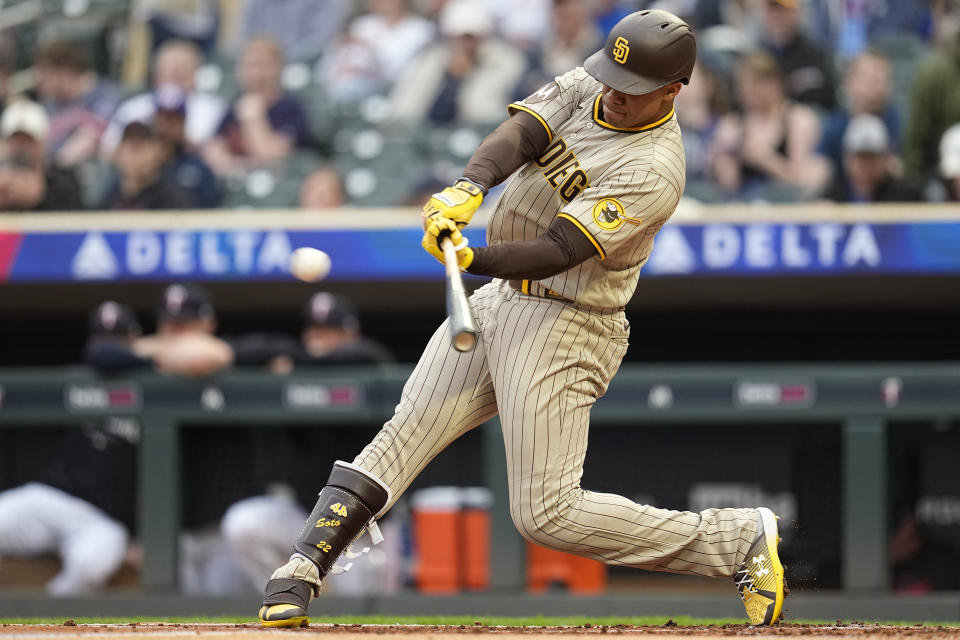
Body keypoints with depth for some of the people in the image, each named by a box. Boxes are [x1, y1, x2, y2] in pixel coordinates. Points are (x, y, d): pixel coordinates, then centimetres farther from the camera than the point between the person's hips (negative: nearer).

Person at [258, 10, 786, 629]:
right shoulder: (588, 86, 2)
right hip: (500, 300, 8)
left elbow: (557, 251, -27)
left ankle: (743, 539, -2)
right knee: (403, 435, 0)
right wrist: (470, 187, -32)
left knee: (548, 514, -9)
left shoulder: (654, 170, -21)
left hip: (564, 327, -8)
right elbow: (520, 132, -13)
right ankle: (301, 574, 2)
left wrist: (472, 258, -41)